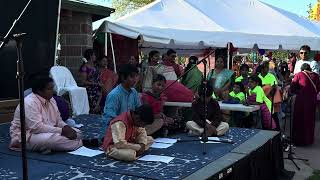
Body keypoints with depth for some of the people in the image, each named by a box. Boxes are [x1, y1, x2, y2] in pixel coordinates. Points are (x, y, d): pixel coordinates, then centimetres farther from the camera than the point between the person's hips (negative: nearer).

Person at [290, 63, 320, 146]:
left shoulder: (299, 75, -6)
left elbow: (292, 89, -7)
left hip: (301, 100, -3)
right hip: (312, 100, 3)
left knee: (299, 120, 10)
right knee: (310, 120, 17)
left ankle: (298, 140, 17)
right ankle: (309, 140, 28)